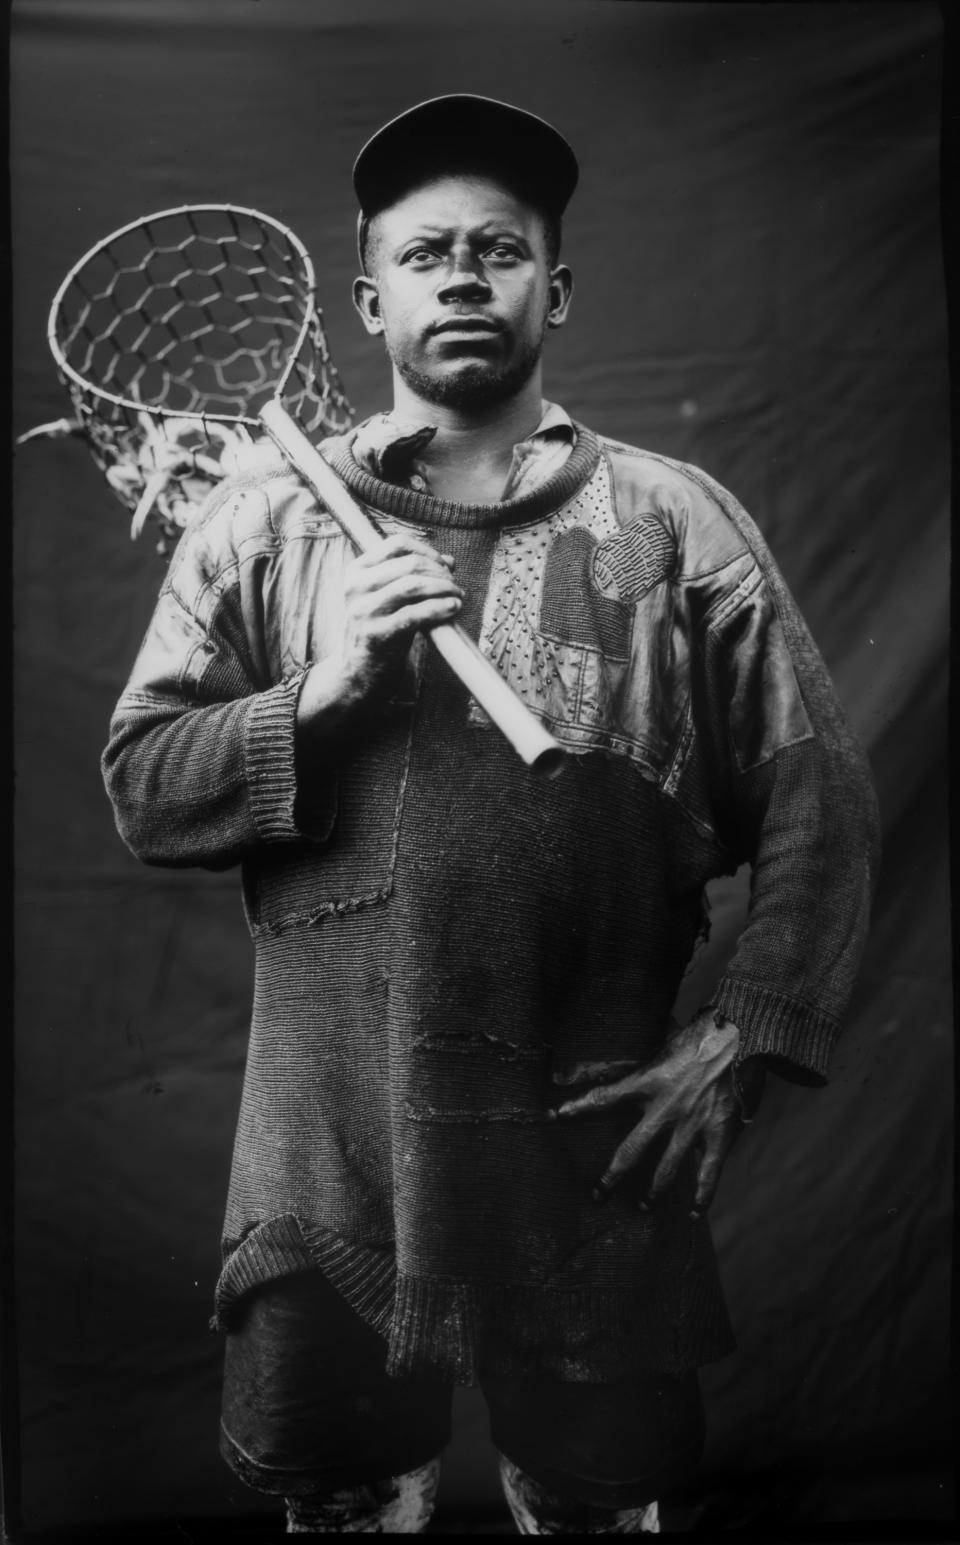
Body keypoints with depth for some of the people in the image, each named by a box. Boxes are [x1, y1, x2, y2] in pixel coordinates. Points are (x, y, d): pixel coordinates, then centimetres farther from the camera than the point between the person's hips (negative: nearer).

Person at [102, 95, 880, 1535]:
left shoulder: (675, 521, 3)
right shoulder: (260, 524, 6)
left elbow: (819, 795, 1)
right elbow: (141, 789, 2)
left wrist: (743, 1044, -7)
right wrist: (314, 701, -14)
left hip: (600, 1143, 0)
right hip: (332, 1157, 1)